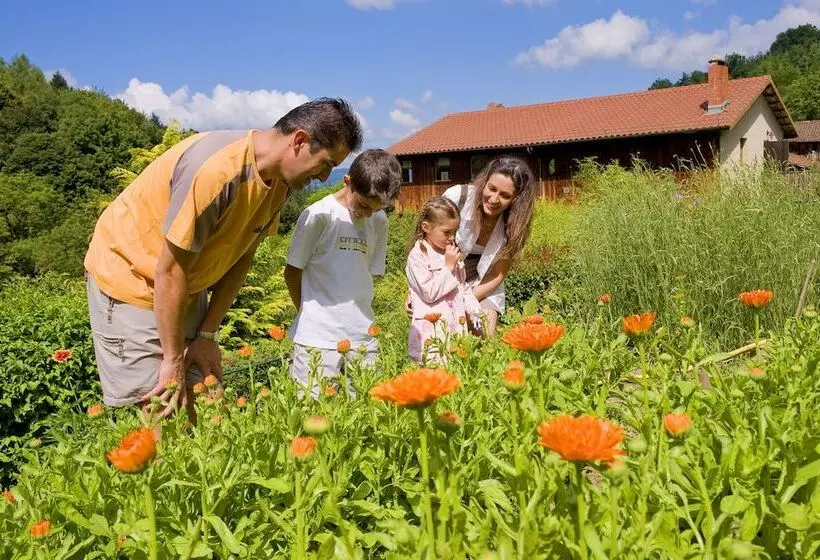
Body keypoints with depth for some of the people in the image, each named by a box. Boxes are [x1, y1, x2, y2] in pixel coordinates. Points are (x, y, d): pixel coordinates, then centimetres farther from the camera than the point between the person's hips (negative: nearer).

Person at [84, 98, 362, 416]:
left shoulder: (280, 180, -7)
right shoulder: (217, 169, -32)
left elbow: (240, 257, -1)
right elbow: (170, 272, -26)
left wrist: (207, 335, -3)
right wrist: (173, 360, -17)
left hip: (187, 287, 7)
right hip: (129, 275, -7)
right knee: (159, 409, -8)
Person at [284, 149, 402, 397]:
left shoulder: (379, 221, 8)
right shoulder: (318, 215, -8)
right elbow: (292, 272, 0)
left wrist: (357, 317, 6)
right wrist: (313, 314, 8)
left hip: (363, 336, 5)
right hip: (318, 337, -4)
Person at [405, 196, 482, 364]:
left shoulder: (452, 254, 13)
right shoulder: (417, 256, -9)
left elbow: (464, 287, 20)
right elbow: (429, 293, -15)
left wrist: (476, 314, 9)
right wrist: (449, 266, -13)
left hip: (457, 325, 6)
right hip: (432, 329, -6)